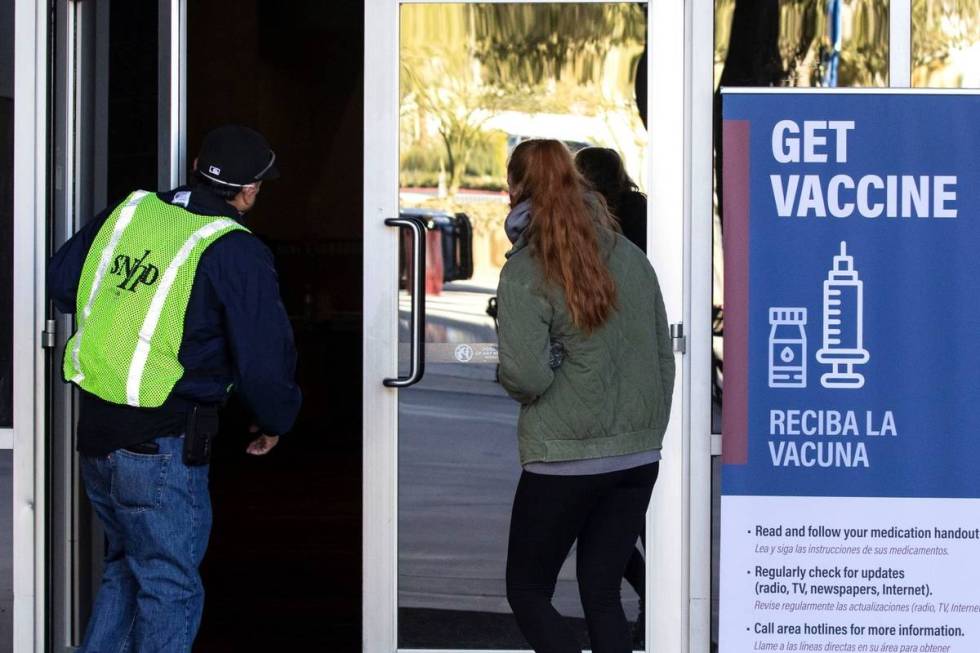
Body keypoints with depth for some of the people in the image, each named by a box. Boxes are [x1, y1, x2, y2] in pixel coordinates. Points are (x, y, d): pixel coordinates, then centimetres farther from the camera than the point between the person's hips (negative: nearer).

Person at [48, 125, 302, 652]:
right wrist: (274, 423, 8)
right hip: (162, 445, -7)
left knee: (125, 569, 23)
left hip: (92, 428, 7)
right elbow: (265, 358, -11)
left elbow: (58, 281, 16)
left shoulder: (129, 211, 5)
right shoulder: (236, 253, -13)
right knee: (170, 587, 5)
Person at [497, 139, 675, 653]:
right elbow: (663, 356, 12)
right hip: (638, 456, 6)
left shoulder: (525, 272, -12)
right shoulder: (630, 257, 7)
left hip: (565, 460, -6)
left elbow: (525, 375, -21)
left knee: (527, 591, 9)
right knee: (602, 594, 13)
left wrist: (512, 378, 2)